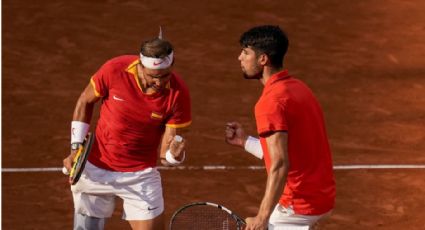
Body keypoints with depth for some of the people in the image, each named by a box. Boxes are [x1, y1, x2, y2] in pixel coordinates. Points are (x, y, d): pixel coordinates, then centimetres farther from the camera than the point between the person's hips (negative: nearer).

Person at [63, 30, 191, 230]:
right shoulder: (114, 70, -20)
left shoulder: (178, 94, -21)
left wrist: (174, 155, -39)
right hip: (94, 170, 1)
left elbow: (165, 153, -15)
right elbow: (85, 102, 1)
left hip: (140, 176, -1)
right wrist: (76, 147, -5)